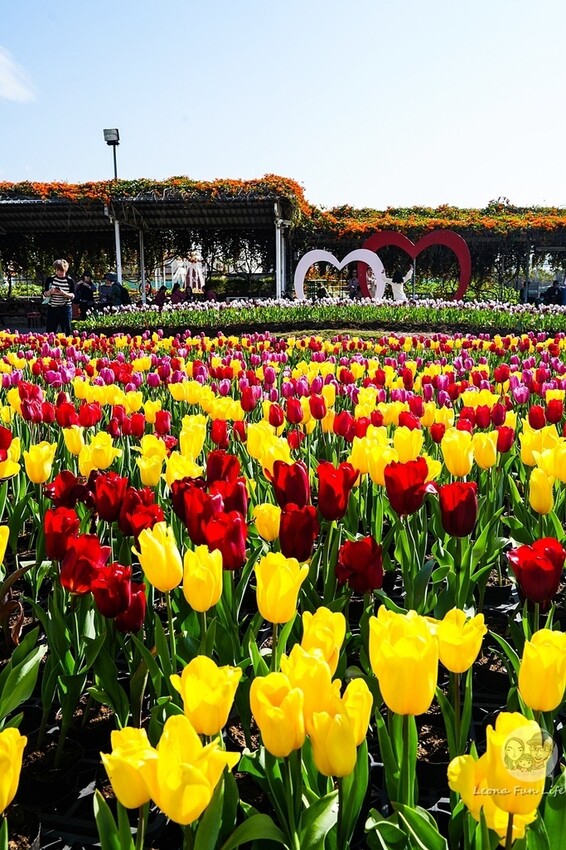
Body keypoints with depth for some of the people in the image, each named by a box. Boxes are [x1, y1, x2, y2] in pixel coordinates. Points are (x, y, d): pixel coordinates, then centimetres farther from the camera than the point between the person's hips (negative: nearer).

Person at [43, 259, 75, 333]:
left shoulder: (70, 281, 1)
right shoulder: (50, 279, 2)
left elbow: (73, 295, -3)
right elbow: (44, 294, 5)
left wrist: (63, 293, -22)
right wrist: (50, 292, -16)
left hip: (65, 309, -1)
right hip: (52, 308, 1)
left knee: (66, 331, 1)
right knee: (50, 332, 1)